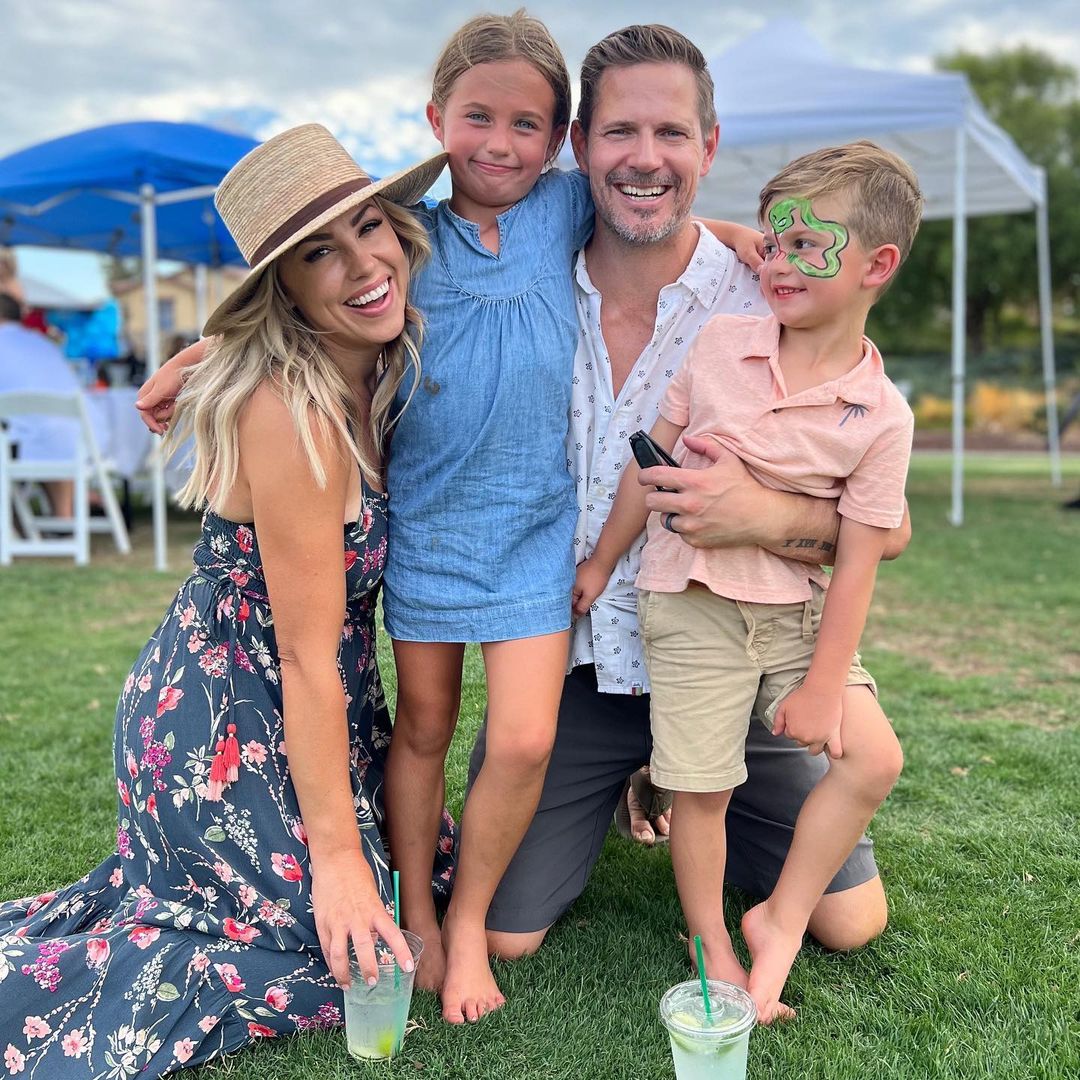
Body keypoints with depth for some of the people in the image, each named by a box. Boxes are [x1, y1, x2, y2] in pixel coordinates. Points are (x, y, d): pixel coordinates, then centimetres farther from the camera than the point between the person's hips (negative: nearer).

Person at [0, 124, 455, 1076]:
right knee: (338, 955, 7)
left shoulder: (368, 374, -2)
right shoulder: (294, 415, -28)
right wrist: (336, 856, -17)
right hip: (230, 728, -9)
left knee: (429, 867, 23)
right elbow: (307, 656, -24)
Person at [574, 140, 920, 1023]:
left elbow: (858, 558, -8)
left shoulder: (881, 414, -9)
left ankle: (780, 920, 12)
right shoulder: (719, 344, -4)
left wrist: (823, 686, -8)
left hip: (799, 612, 1)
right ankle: (712, 948, 24)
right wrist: (601, 563, 10)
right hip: (693, 603, -1)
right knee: (704, 786, 1)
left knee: (873, 756, -8)